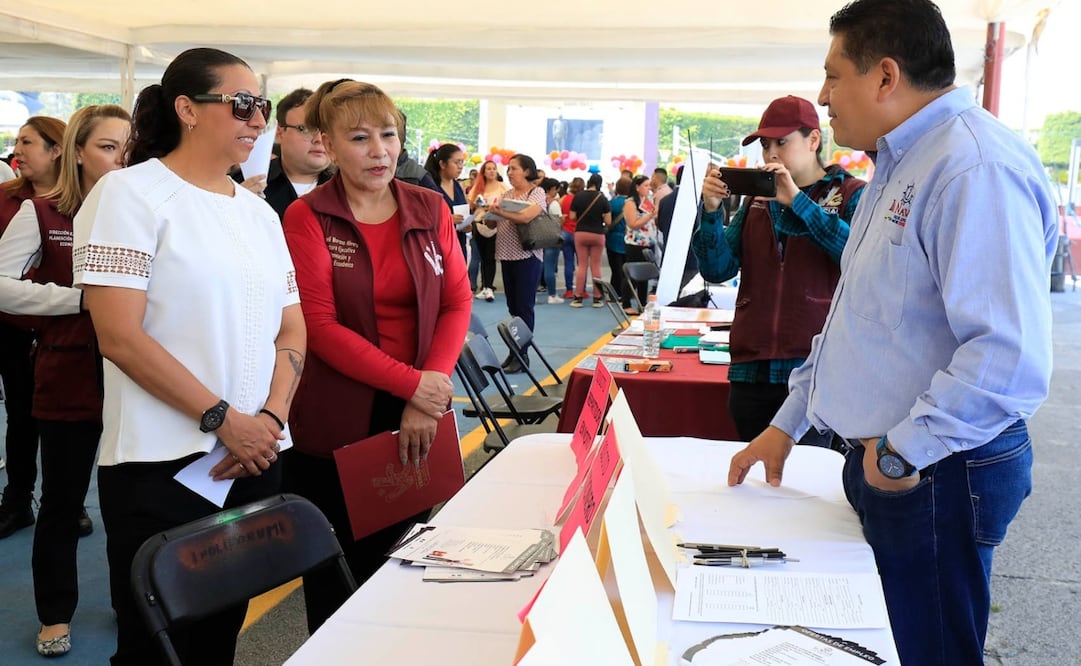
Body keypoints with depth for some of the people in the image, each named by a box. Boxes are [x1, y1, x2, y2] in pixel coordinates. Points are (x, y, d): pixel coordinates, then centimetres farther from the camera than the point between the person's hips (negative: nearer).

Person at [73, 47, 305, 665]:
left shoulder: (259, 212, 14)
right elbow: (121, 336, -14)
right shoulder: (129, 194, -6)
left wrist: (271, 418, -5)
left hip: (256, 458, 6)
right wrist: (222, 419, -15)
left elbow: (292, 330, 12)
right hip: (164, 467, -5)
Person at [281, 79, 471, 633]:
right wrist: (410, 383, -17)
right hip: (335, 421, -3)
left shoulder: (430, 209, 6)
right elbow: (320, 325, -11)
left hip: (416, 419, 3)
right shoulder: (307, 218, -4)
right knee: (333, 573, 7)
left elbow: (456, 302, 3)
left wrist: (427, 397, -10)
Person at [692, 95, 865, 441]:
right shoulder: (757, 198, 14)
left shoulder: (850, 194, 1)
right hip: (751, 371, 4)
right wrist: (711, 210, -9)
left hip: (817, 372, -4)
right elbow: (717, 269, 6)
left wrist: (797, 200, -20)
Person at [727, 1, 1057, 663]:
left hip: (936, 477, -9)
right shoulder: (900, 165, 13)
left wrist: (902, 453, -21)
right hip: (881, 462, 10)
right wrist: (788, 424, 20)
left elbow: (1011, 356, -31)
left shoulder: (976, 168, -22)